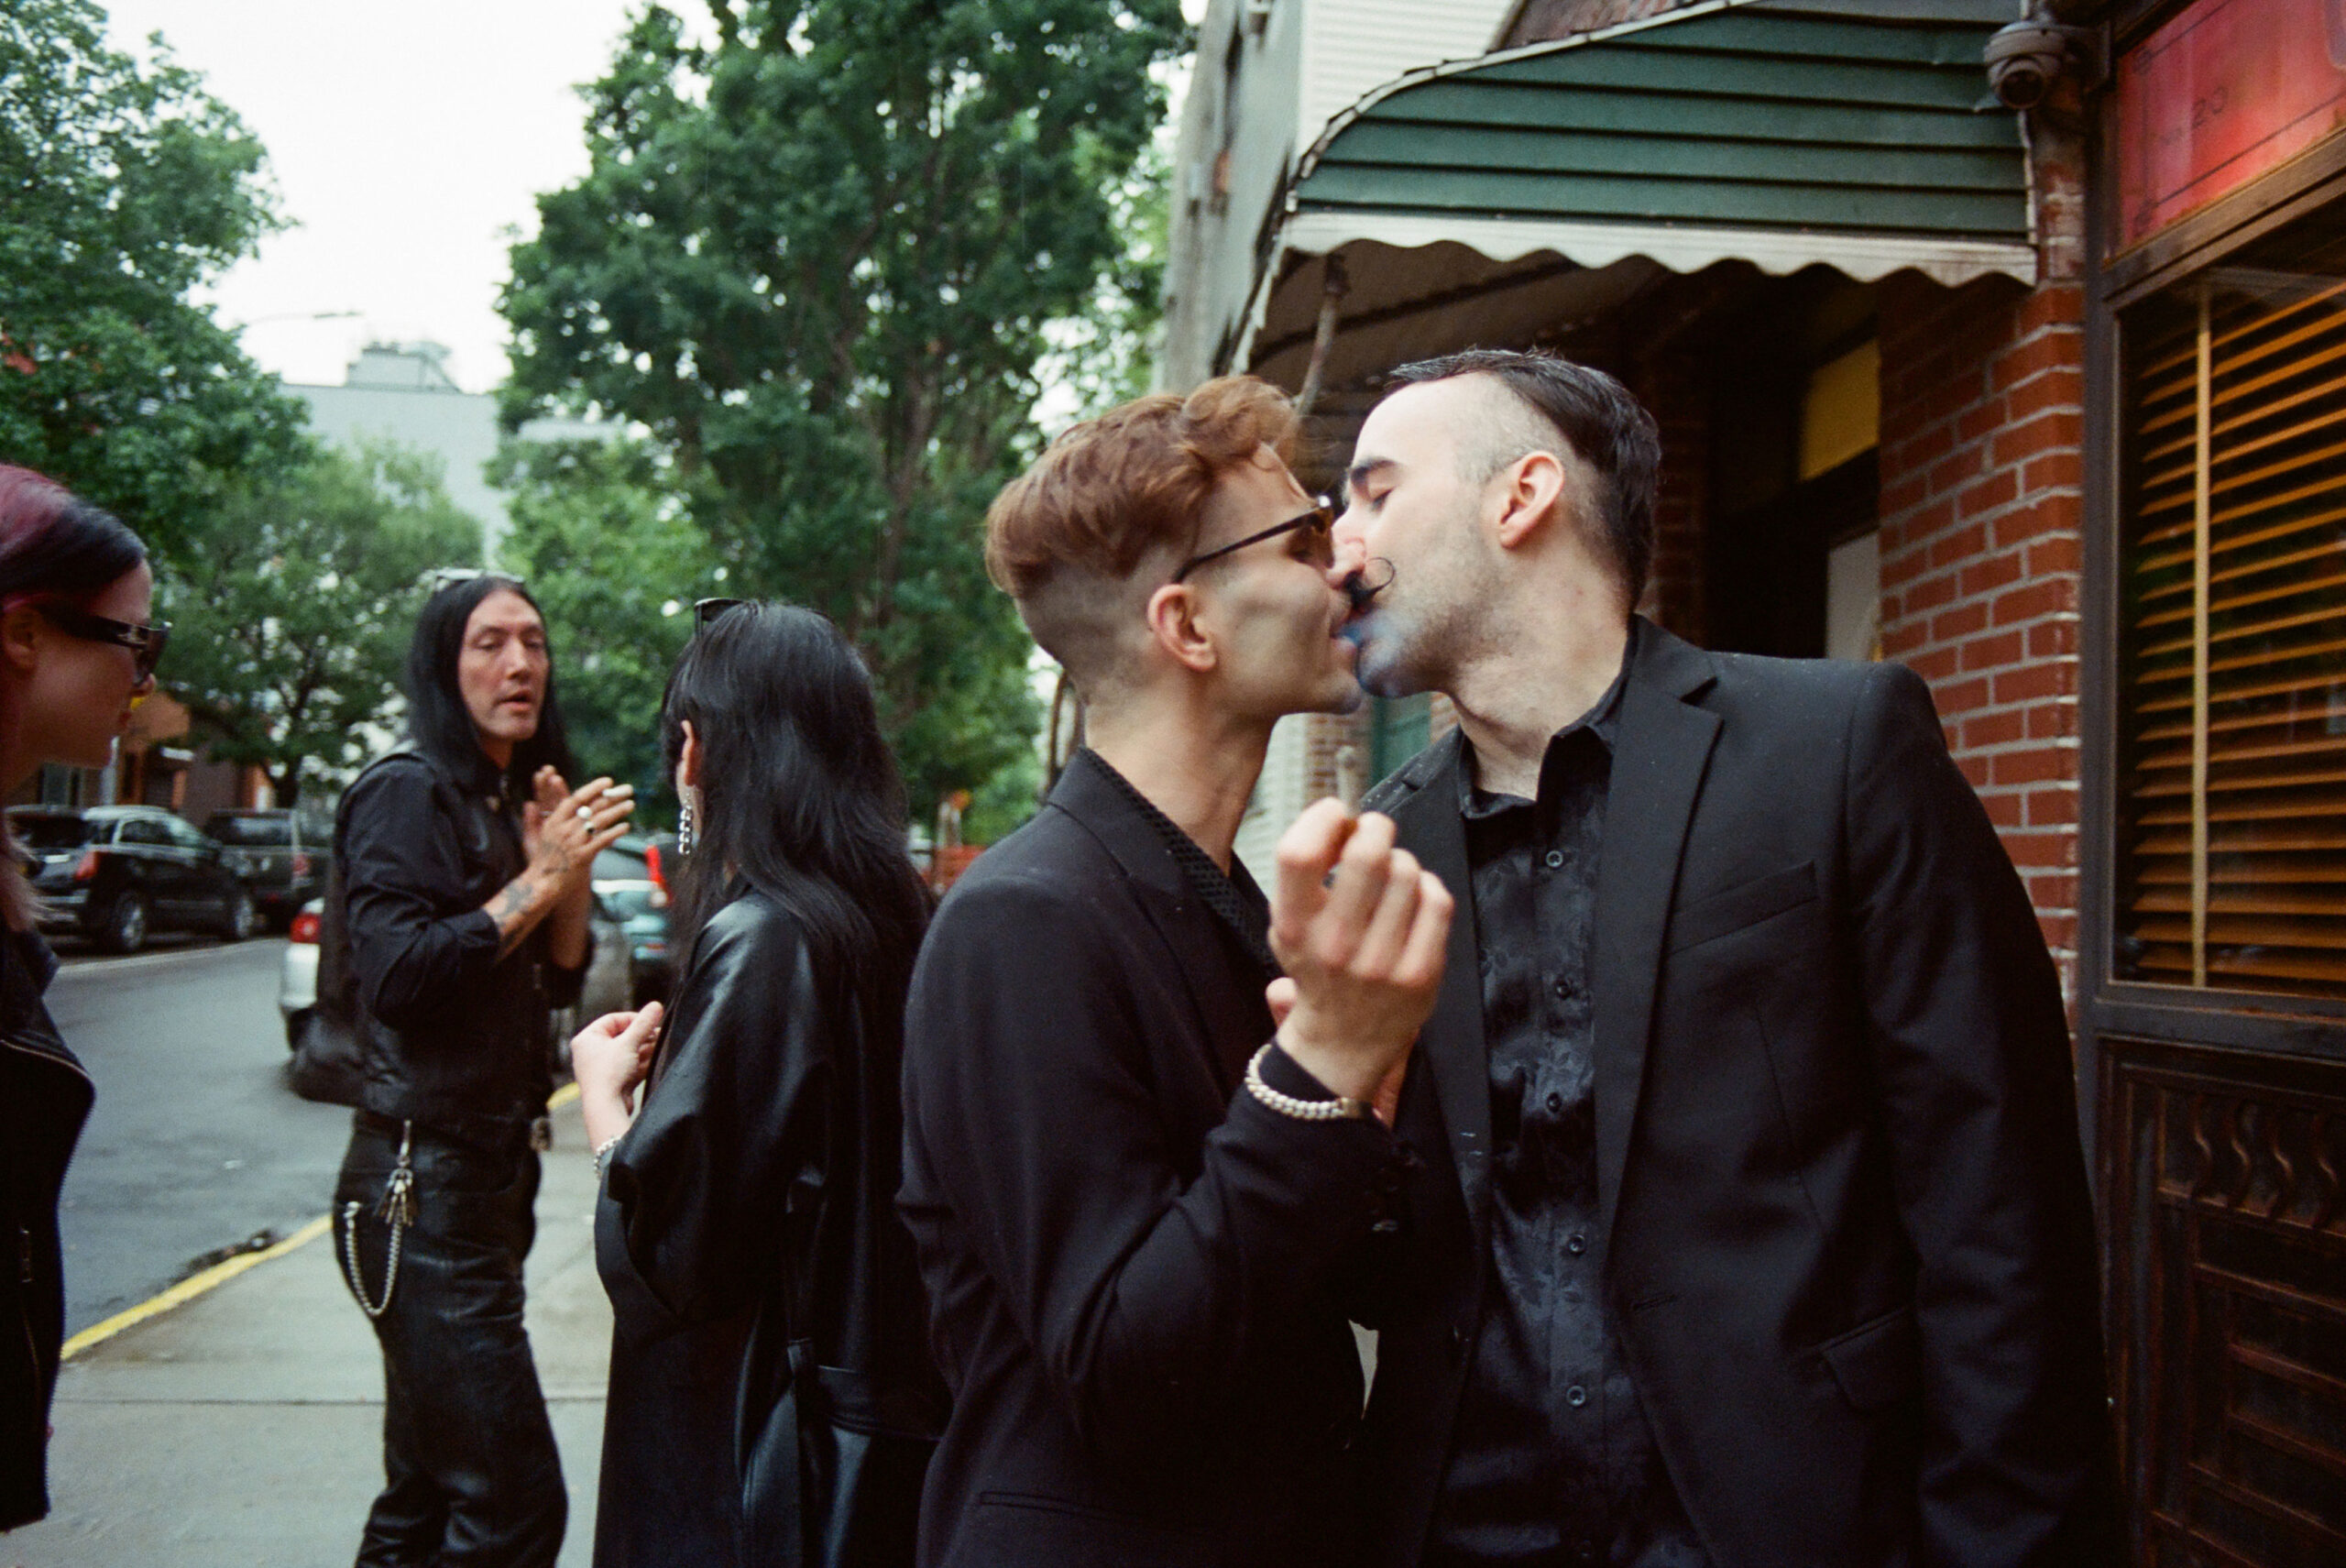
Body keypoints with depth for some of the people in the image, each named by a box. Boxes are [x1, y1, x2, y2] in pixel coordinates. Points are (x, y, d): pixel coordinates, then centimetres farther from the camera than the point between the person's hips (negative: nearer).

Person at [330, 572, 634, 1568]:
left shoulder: (514, 800, 15)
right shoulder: (408, 791, -11)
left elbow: (559, 979, 14)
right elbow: (396, 976, -21)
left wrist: (571, 872, -2)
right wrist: (538, 881, -18)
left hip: (493, 1176, 9)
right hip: (423, 1184, -9)